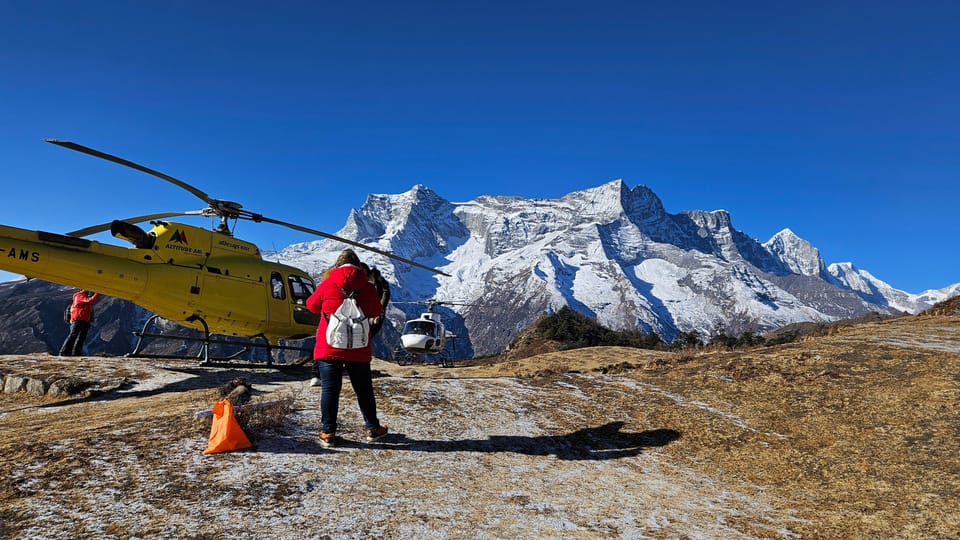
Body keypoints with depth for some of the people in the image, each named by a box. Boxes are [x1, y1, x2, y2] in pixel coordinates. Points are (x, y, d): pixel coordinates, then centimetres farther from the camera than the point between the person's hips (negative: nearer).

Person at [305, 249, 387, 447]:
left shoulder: (326, 285, -4)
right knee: (363, 389, 13)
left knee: (329, 389, 6)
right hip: (358, 350, 1)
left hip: (328, 348, -1)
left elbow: (312, 305, 13)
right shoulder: (368, 288, -2)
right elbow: (376, 312, 12)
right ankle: (372, 429, 23)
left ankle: (328, 433, 8)